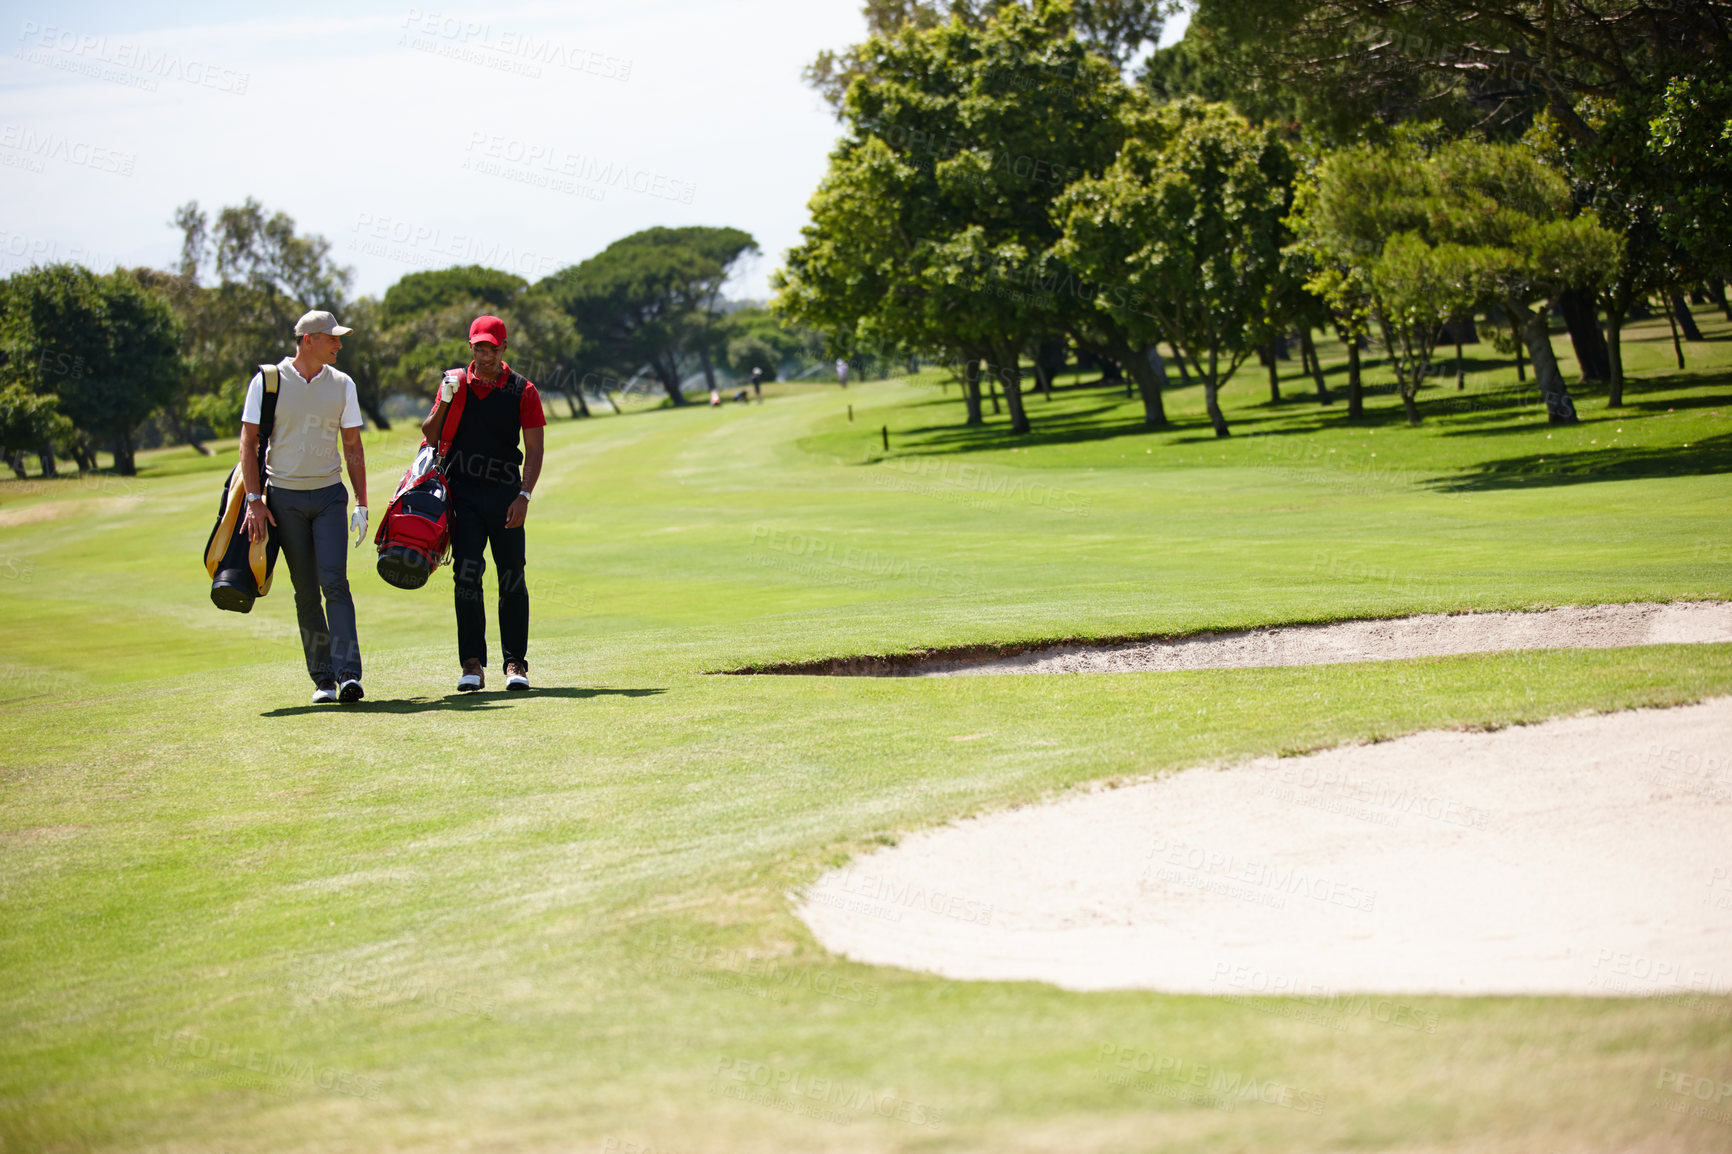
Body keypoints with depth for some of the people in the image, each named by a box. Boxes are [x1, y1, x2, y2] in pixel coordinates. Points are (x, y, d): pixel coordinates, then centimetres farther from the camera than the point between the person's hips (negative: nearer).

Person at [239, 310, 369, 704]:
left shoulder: (342, 385, 5)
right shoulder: (268, 382, -3)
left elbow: (353, 447, 9)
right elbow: (249, 442, -3)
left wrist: (362, 504, 3)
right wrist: (254, 500, -11)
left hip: (329, 495, 1)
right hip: (284, 497, -1)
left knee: (335, 582, -13)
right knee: (306, 593, 1)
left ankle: (348, 673, -19)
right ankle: (322, 677, 7)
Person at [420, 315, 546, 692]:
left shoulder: (522, 390, 3)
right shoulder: (456, 382, 9)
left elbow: (534, 449, 1)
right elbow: (429, 436, 10)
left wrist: (524, 495, -11)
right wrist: (445, 401, -8)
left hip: (505, 492, -1)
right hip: (462, 491, 1)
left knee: (512, 578, -1)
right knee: (467, 573, -8)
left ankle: (515, 662, 5)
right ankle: (473, 664, -8)